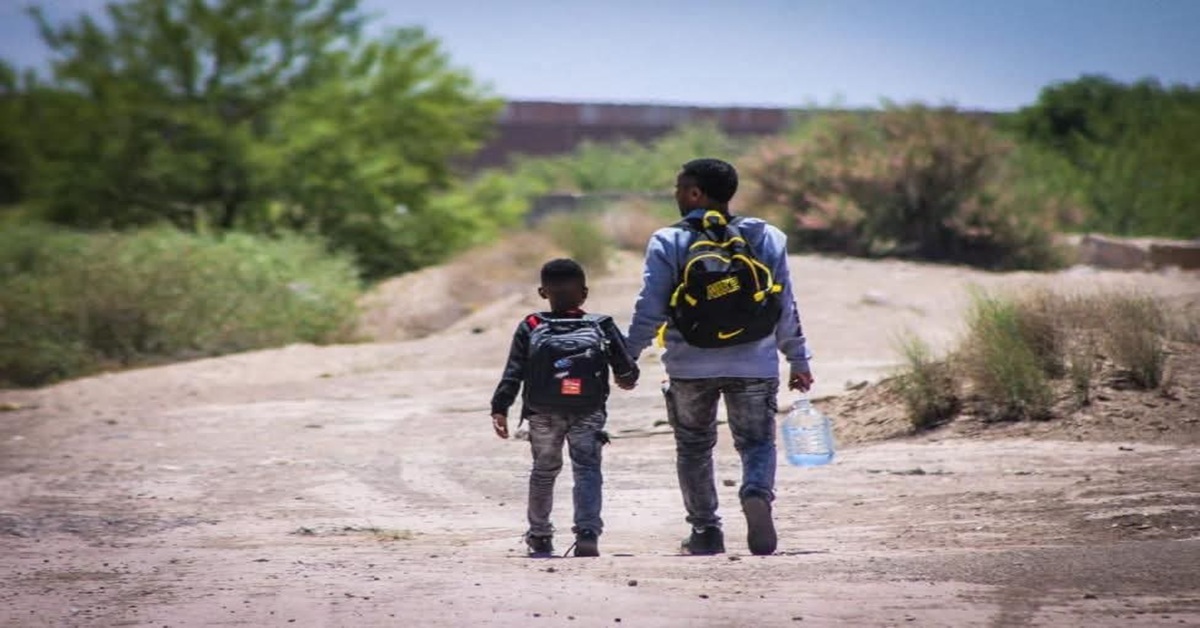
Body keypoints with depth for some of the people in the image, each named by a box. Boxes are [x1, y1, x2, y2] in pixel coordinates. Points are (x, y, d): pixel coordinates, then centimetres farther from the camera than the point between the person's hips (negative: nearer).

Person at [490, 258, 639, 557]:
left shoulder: (530, 328, 0)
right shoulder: (602, 327, -1)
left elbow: (512, 374, -6)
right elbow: (627, 369, 1)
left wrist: (500, 409, -7)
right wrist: (627, 378, 24)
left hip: (542, 415, 2)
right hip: (588, 414, -1)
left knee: (543, 471, 17)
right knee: (587, 469, -1)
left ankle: (539, 537, 27)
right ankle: (588, 532, -21)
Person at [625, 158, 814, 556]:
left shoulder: (667, 243, -4)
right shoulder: (767, 238, 2)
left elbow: (650, 310, -6)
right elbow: (786, 307, 4)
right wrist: (799, 360, 12)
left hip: (690, 366, -1)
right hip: (754, 365, 1)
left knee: (694, 448, 16)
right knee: (757, 442, 9)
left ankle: (706, 531, 14)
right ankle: (757, 494, -21)